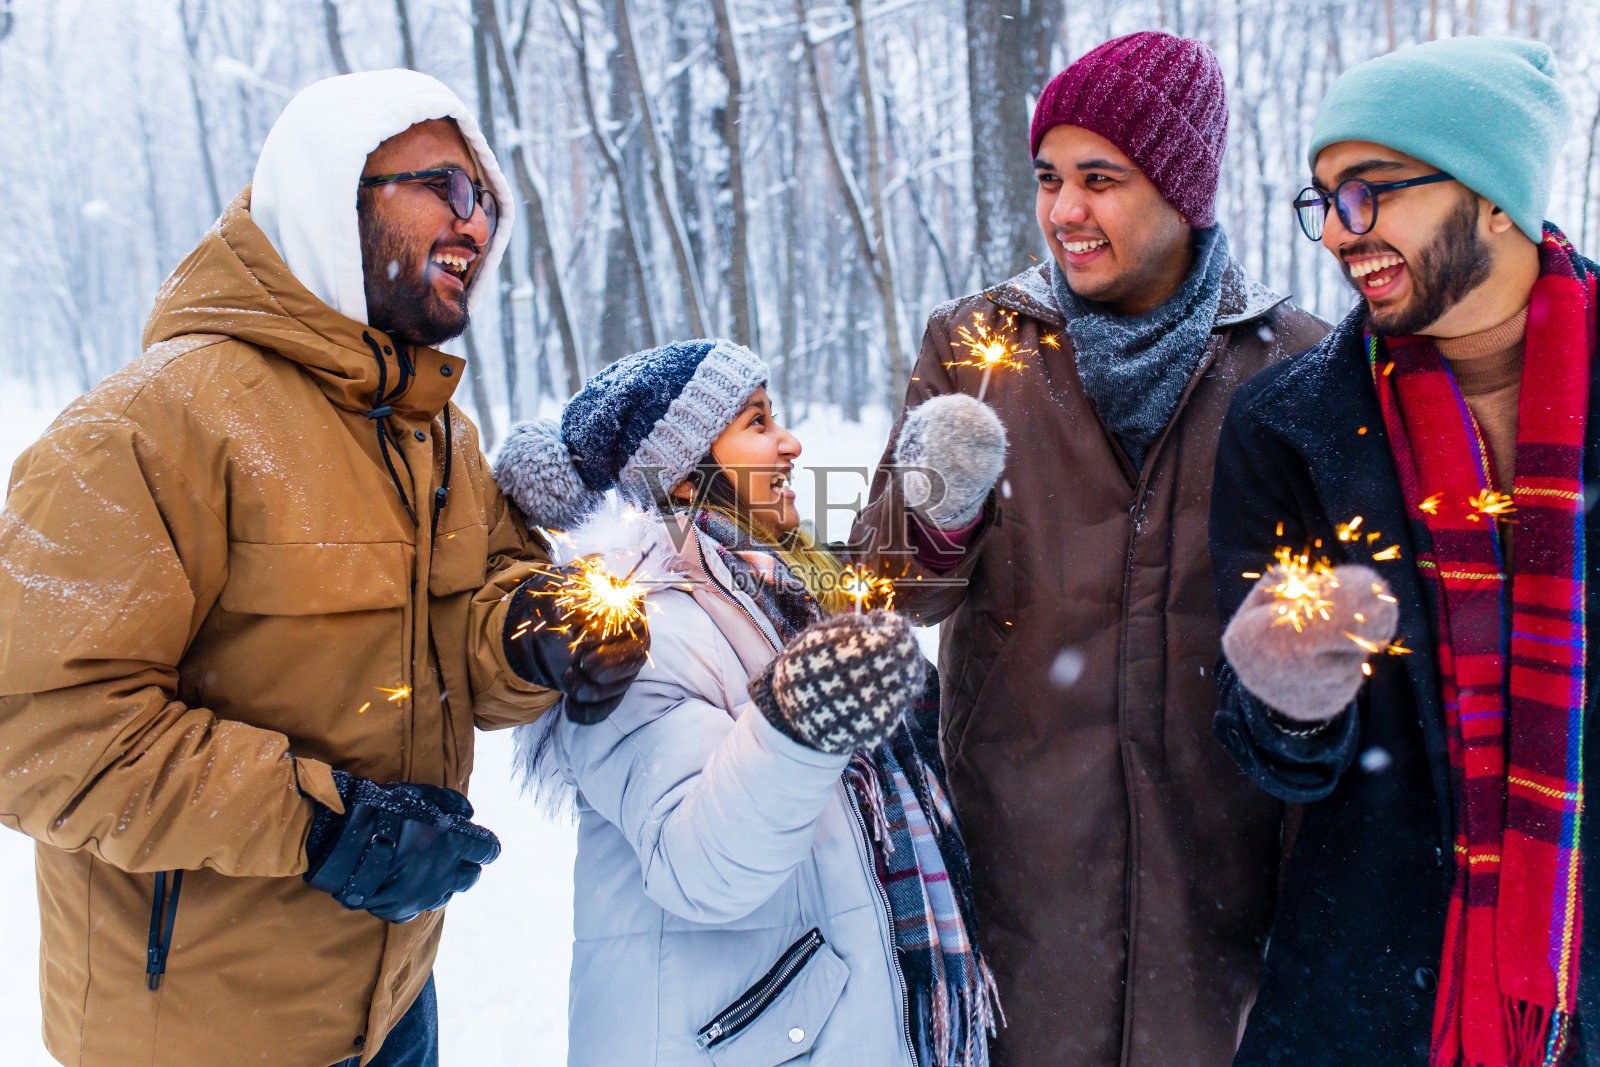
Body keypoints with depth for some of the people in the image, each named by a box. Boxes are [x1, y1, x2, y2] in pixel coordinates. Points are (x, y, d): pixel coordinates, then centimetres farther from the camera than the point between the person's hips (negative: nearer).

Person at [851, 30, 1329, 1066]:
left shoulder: (1290, 359, 0)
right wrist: (937, 518, -22)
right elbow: (897, 591, -3)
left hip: (1221, 825, 0)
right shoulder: (976, 341, 2)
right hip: (1026, 818, 0)